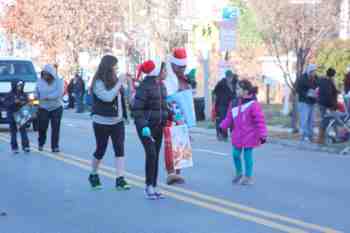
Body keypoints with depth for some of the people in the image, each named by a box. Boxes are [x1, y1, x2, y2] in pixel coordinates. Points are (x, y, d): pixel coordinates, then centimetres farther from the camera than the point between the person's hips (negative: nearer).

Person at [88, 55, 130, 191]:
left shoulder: (115, 80, 8)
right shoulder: (98, 83, -12)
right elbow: (107, 97, -28)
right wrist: (119, 83, -25)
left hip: (118, 121, 6)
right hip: (102, 122, -5)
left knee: (120, 149, -5)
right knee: (101, 150, 6)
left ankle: (120, 179, -6)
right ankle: (93, 175, 28)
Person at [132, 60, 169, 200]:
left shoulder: (161, 86, 10)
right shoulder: (144, 87, -14)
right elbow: (137, 109, -17)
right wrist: (143, 126, -25)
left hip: (158, 126, 8)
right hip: (146, 126, -7)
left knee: (156, 156, 8)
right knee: (151, 154, -16)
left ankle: (153, 187, 14)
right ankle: (149, 186, -6)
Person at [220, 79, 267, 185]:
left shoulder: (253, 104, -17)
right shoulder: (235, 103, 4)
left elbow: (260, 121, -17)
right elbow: (229, 118, 12)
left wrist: (262, 135, -18)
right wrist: (222, 127, 5)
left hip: (249, 136, -6)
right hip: (237, 135, 6)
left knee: (247, 155, 3)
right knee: (235, 154, 9)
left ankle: (248, 177, 18)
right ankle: (239, 173, 31)